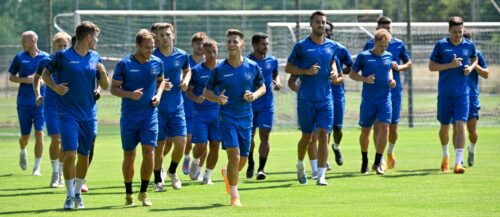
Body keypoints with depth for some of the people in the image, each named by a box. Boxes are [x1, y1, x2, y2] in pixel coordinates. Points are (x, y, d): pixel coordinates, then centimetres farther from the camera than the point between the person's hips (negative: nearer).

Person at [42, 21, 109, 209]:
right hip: (68, 114, -5)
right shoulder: (63, 56, -5)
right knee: (70, 153, -13)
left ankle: (78, 193, 25)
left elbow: (104, 86, 11)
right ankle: (70, 196, -4)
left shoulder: (95, 58, 8)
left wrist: (103, 73, -9)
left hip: (88, 114, 5)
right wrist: (54, 87, -12)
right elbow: (45, 74, 6)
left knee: (84, 156, 9)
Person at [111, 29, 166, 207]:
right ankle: (128, 194, 21)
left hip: (150, 114, 2)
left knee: (149, 152, -10)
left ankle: (143, 193, 5)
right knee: (129, 156, 6)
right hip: (129, 117, -2)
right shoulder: (124, 64, -8)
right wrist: (130, 94, -20)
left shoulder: (157, 63, 1)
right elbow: (114, 88, -3)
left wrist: (158, 94, 1)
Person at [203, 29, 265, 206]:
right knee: (234, 155, -16)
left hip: (246, 118, 3)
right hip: (227, 117, -3)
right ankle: (234, 196, -4)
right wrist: (217, 98, -18)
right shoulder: (219, 69, -4)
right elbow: (206, 92, 4)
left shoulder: (252, 67, 1)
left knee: (242, 160, 8)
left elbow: (262, 87, 13)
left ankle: (227, 173, 44)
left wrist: (255, 95, -10)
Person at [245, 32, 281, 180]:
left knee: (264, 136, -8)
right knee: (249, 136, 7)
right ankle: (250, 164, 30)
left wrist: (277, 82, 3)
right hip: (249, 105, -1)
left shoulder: (272, 61, 4)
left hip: (267, 105, 1)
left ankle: (261, 168, -3)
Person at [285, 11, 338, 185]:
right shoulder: (301, 46, -4)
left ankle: (321, 176, -8)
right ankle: (300, 166, 34)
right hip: (306, 98, -2)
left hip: (325, 98, 2)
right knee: (307, 136, 7)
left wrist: (334, 72, 4)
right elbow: (288, 68, 0)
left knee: (324, 135, -8)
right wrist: (306, 71, -16)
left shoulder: (331, 46, 7)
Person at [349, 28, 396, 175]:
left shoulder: (389, 56, 6)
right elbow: (352, 74, 1)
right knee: (365, 130, 8)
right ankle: (364, 161, 29)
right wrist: (365, 79, -17)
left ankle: (377, 163, -5)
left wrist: (391, 80, 4)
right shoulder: (364, 56, -5)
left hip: (385, 99, 2)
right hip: (368, 100, -2)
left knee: (384, 128, -12)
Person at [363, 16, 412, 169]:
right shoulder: (370, 45, 1)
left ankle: (390, 151, 30)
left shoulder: (398, 44, 4)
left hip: (394, 89, 1)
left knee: (393, 125, 4)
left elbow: (408, 64, 13)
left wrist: (398, 67, -7)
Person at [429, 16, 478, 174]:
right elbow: (431, 66, -3)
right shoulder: (441, 45, -3)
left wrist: (471, 68, 0)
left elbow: (475, 59, 23)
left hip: (463, 92, 0)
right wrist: (450, 65, -15)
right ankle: (445, 156, 39)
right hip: (445, 92, 0)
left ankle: (458, 163, -15)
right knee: (444, 126, 12)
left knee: (460, 125, -12)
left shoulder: (469, 45, 3)